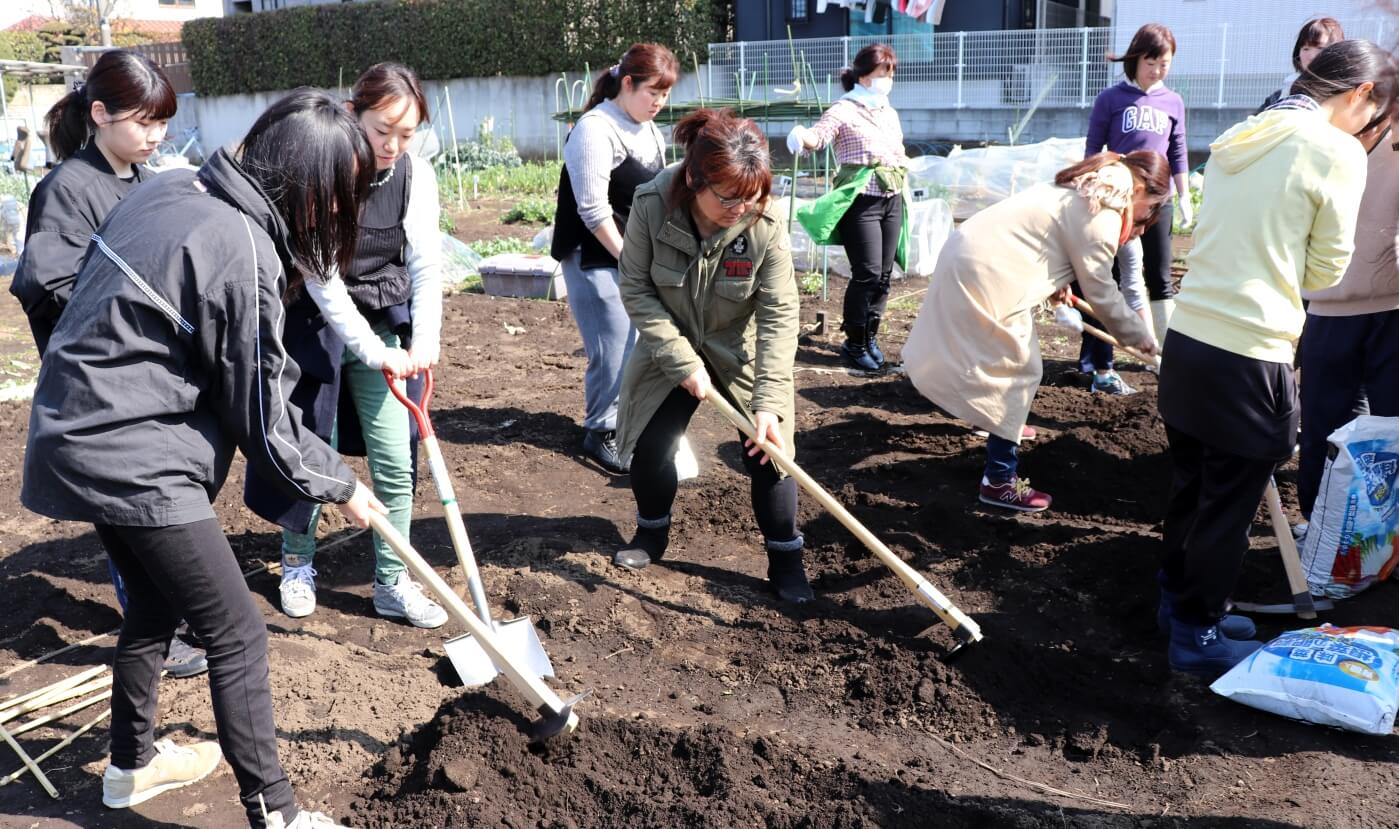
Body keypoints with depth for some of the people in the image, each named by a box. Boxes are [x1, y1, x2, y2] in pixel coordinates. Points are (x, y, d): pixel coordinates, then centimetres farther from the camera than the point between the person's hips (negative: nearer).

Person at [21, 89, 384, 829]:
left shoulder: (174, 186, 5)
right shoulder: (243, 255, -21)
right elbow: (261, 416, -14)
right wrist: (339, 483, 0)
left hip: (84, 431, 10)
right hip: (136, 459, -9)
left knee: (154, 605, 24)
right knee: (237, 634, -1)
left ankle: (132, 764, 42)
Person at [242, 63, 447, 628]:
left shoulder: (416, 176, -7)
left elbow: (426, 266, -6)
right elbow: (322, 279, -21)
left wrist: (424, 341, -17)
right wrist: (371, 350, -22)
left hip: (382, 329, 3)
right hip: (318, 326, -3)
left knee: (396, 460, 1)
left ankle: (391, 583, 14)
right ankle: (298, 562, 31)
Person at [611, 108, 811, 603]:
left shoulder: (766, 224, -29)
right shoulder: (652, 206, -27)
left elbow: (779, 316, -24)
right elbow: (635, 289, -17)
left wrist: (769, 400, -30)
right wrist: (682, 360, -23)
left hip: (741, 353, -1)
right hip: (672, 349, 2)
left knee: (767, 450, -5)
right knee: (650, 447, 4)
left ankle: (786, 561, 13)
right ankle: (652, 535, 32)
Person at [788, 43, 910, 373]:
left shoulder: (890, 113, 17)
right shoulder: (844, 110, -6)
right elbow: (819, 135, -24)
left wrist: (903, 181, 22)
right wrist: (802, 137, -46)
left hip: (892, 200, 7)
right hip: (861, 201, -7)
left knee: (884, 273, 7)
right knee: (867, 274, -10)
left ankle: (870, 336, 20)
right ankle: (855, 344, 2)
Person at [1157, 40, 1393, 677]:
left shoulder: (1235, 139, 11)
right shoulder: (1337, 151, -9)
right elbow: (1326, 270, -3)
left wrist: (1271, 265, 13)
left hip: (1187, 337, 7)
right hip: (1249, 355, -7)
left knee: (1190, 488, 20)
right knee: (1228, 505, 6)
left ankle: (1180, 598, 36)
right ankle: (1198, 637, 18)